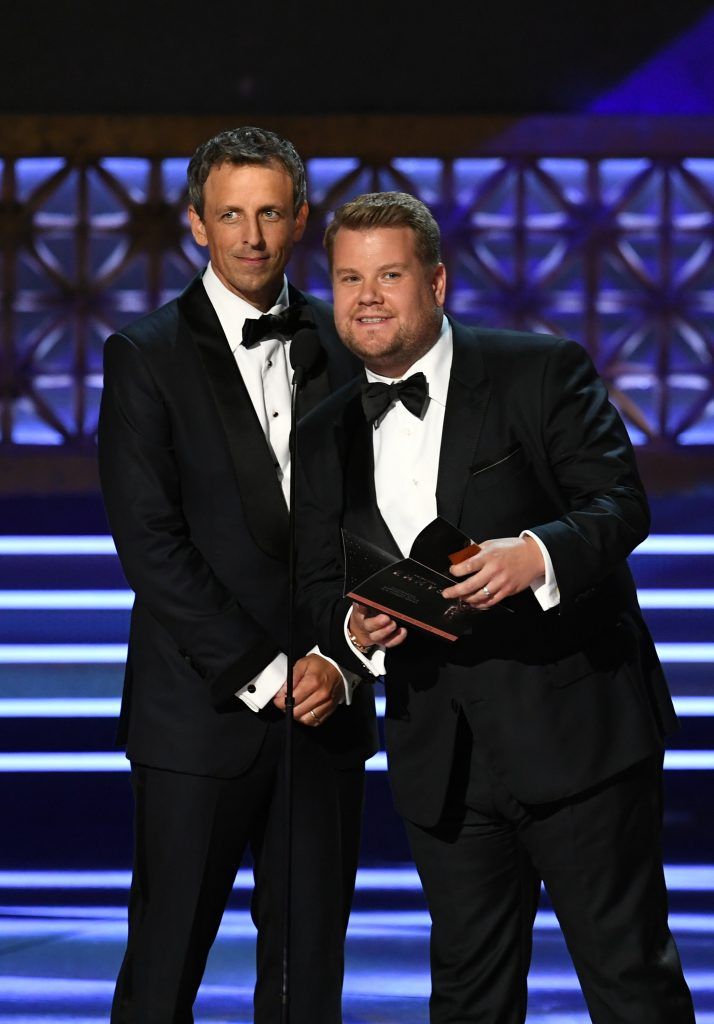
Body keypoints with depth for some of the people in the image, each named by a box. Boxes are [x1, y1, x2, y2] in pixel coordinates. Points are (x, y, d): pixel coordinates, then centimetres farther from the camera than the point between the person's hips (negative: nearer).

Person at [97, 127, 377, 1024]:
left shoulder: (342, 345, 9)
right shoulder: (145, 357, -3)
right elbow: (150, 545, -9)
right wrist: (261, 674, -12)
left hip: (325, 708, 4)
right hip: (200, 711, -4)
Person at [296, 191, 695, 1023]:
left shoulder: (543, 372, -2)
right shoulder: (324, 437, 12)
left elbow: (620, 502, -9)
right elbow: (319, 584, 13)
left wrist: (537, 555, -29)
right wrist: (353, 628, -10)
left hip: (577, 729, -5)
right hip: (441, 763, 5)